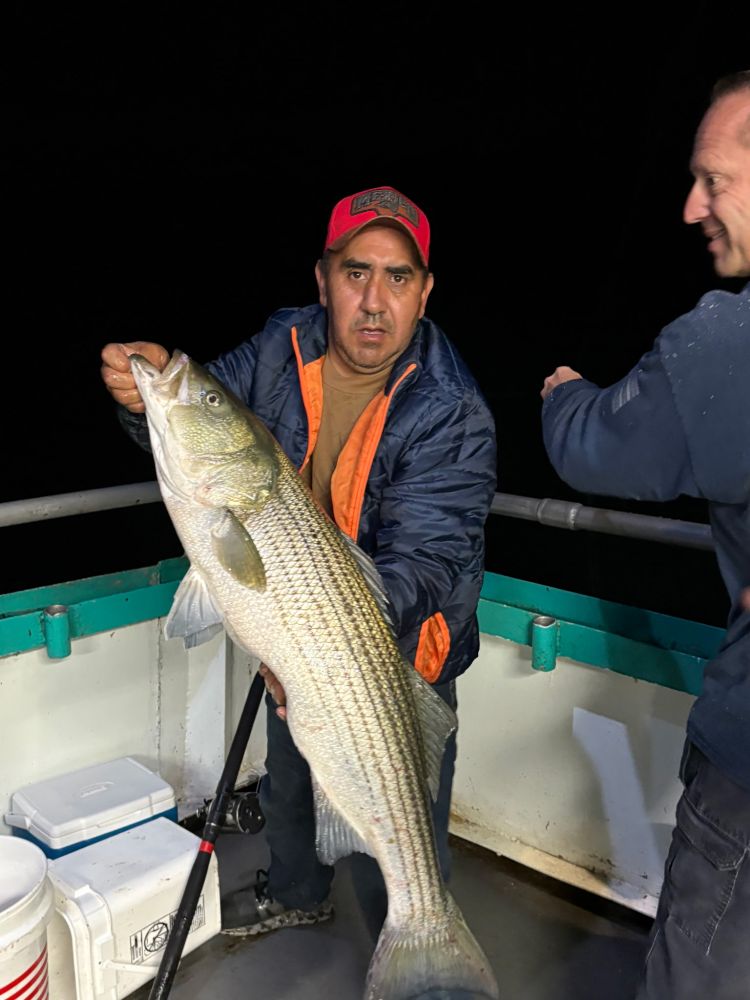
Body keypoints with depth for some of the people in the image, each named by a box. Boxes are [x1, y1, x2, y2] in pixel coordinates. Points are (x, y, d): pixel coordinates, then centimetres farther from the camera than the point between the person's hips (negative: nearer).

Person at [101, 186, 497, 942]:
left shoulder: (451, 414, -27)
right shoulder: (280, 349, -10)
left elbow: (423, 560, -34)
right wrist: (150, 396, -25)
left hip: (396, 655, -6)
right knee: (287, 782, 31)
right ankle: (295, 892, 61)